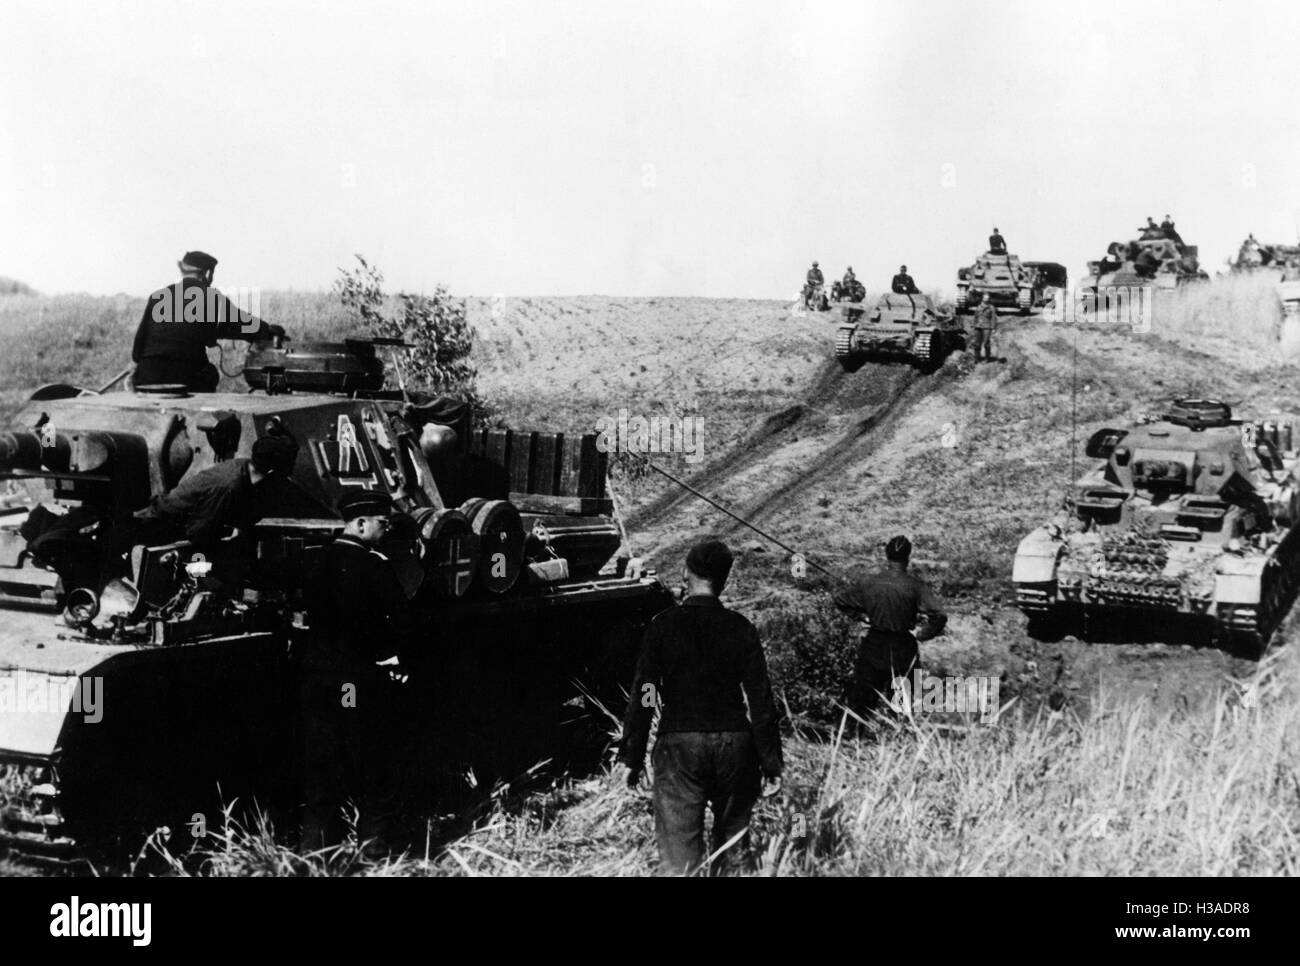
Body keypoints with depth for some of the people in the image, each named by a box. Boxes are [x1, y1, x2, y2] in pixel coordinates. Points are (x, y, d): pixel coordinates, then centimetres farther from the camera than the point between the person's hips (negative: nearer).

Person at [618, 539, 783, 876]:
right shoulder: (740, 628, 1)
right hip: (734, 744, 2)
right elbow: (760, 699, 0)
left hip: (679, 746, -2)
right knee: (734, 851, 16)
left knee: (678, 859, -4)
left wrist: (633, 758, 2)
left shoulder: (663, 626, -3)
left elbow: (643, 696, -4)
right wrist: (771, 763, 5)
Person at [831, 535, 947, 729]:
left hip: (873, 646, 1)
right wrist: (921, 633, -7)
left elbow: (838, 598, 1)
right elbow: (939, 617, -23)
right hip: (904, 649, -1)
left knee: (861, 699, 13)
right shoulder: (915, 587, -16)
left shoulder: (867, 582, -11)